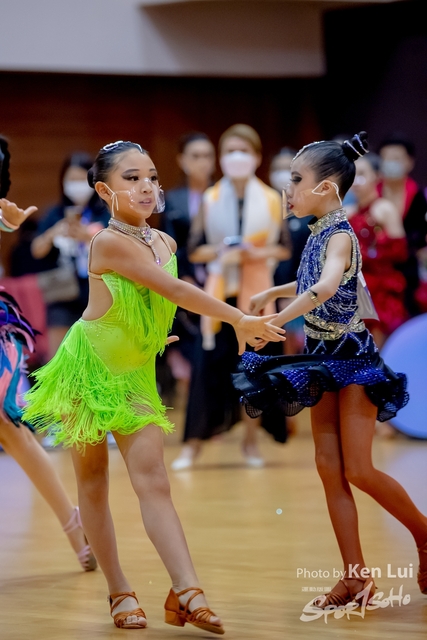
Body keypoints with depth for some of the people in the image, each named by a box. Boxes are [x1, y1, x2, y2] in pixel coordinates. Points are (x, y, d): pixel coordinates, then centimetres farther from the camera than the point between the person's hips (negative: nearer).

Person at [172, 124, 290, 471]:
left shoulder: (271, 200, 3)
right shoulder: (210, 199, 4)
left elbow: (285, 248, 4)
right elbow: (194, 251, 2)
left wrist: (259, 253, -14)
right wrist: (221, 252, -16)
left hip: (258, 292, 0)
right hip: (219, 291, 0)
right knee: (209, 364, -5)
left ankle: (251, 439, 15)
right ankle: (194, 442, 1)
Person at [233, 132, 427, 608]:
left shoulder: (340, 235, -18)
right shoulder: (318, 234, 7)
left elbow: (325, 288, -39)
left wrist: (274, 322, -41)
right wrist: (270, 292, 22)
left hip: (352, 359, -9)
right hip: (324, 359, 9)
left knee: (358, 470, -8)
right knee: (328, 466, 3)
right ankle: (357, 577, 5)